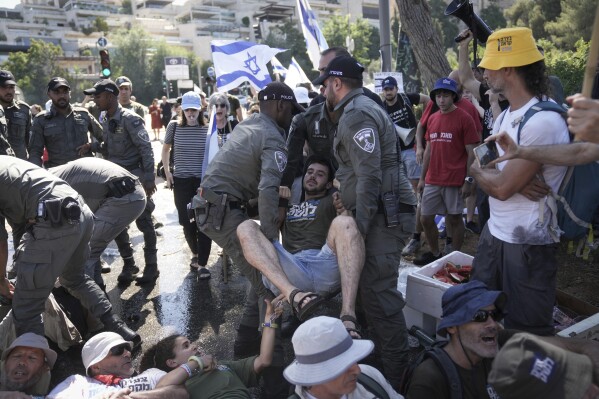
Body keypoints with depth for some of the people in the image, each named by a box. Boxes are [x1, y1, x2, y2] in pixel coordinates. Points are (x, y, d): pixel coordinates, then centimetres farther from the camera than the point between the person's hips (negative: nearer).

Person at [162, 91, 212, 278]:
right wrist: (167, 172, 5)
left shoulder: (207, 129, -2)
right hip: (181, 181, 1)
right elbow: (165, 149, 14)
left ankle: (202, 264, 2)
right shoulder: (174, 126, 0)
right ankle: (195, 253, 32)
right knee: (187, 221, 8)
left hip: (203, 181, -1)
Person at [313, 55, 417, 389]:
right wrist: (346, 199, 20)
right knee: (374, 287, 17)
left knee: (378, 292, -8)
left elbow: (369, 176, -21)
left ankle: (395, 373, 4)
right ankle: (384, 352, 32)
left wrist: (361, 225, -19)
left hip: (385, 215, -11)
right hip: (382, 212, 11)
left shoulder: (357, 113, -12)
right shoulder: (360, 109, 21)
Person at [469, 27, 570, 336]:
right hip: (494, 232, 9)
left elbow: (502, 188, -21)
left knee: (526, 332, 8)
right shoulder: (505, 115, 8)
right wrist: (504, 177, -10)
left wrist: (476, 170, -4)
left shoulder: (543, 121, -22)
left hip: (528, 244, -9)